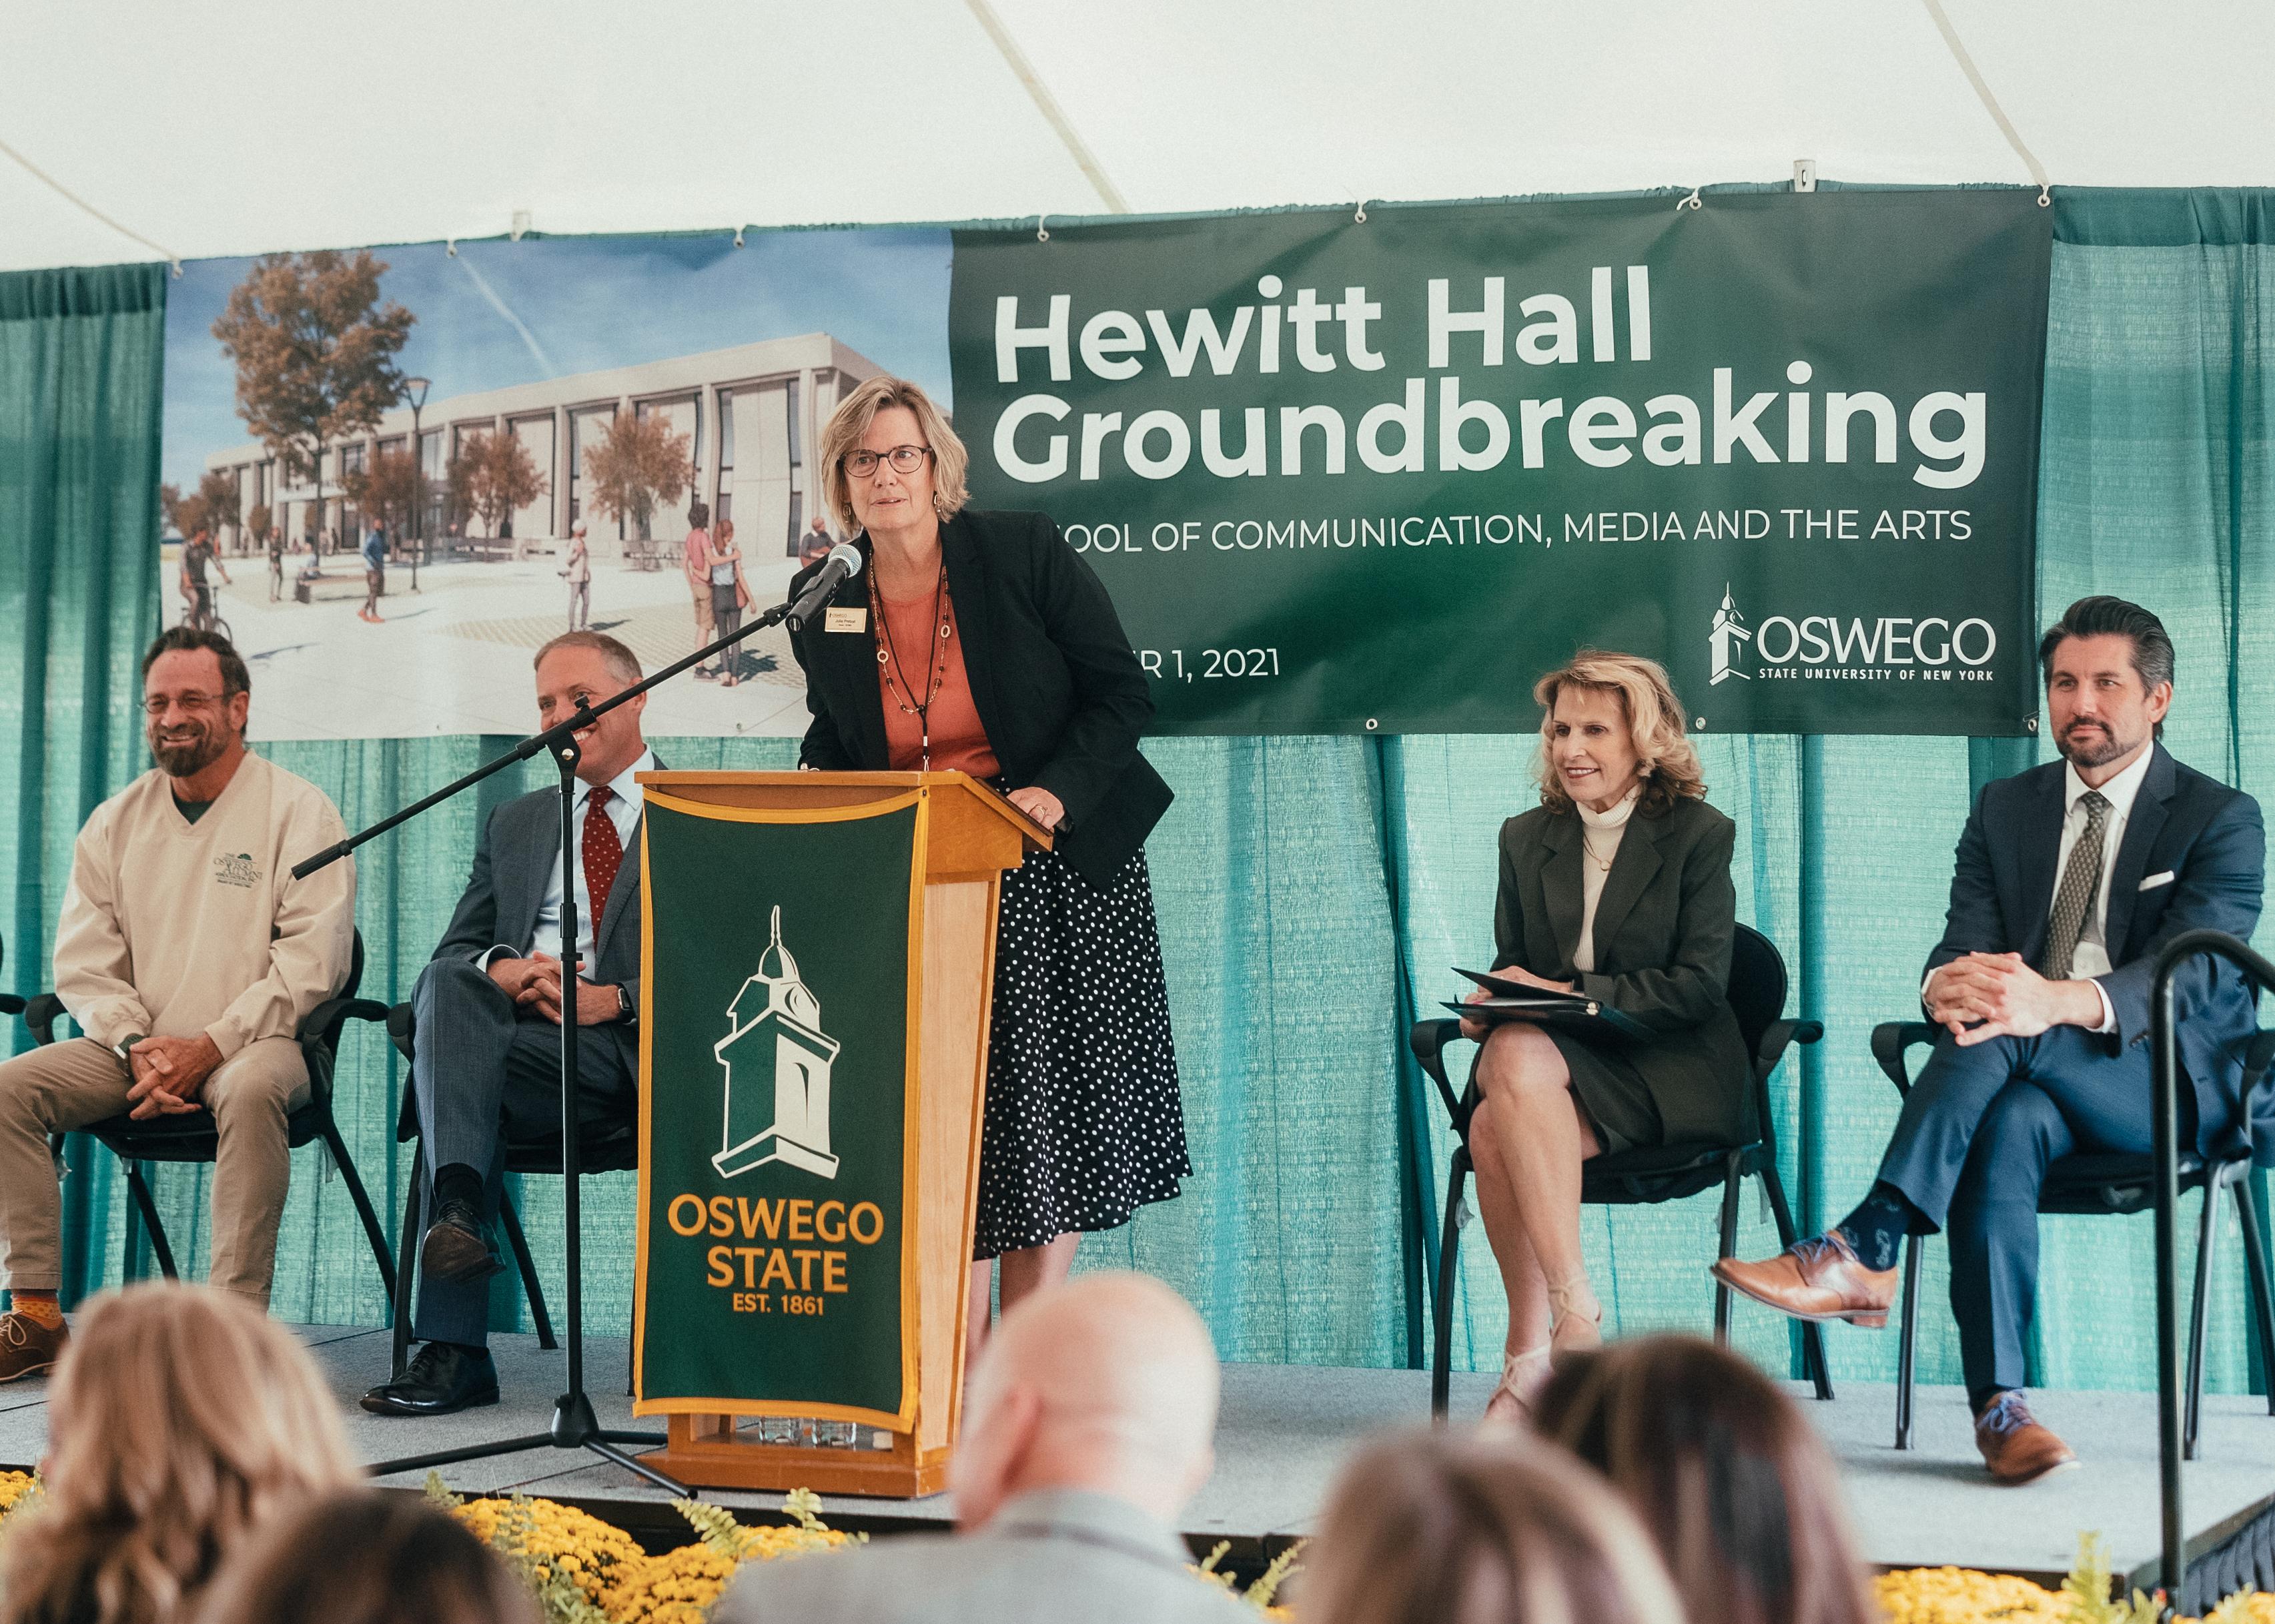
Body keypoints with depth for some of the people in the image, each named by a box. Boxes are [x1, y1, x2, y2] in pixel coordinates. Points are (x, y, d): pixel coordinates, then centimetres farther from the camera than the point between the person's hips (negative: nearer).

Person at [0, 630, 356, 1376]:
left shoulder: (299, 811, -2)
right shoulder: (116, 822, 13)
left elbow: (313, 959, -11)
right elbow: (83, 959, 9)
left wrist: (208, 1048, -18)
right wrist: (138, 1048, -10)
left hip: (252, 1041, -5)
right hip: (136, 1045, 5)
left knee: (250, 1087, -38)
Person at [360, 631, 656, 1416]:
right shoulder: (514, 825, 30)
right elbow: (453, 949, 21)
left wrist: (615, 998, -13)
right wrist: (502, 969, -4)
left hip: (652, 1038, -3)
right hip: (535, 1044, 4)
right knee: (448, 986, -29)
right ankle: (458, 1210, -46)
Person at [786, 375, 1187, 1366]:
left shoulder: (1025, 554, -8)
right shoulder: (824, 603, 1)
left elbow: (1121, 695, -6)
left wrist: (1059, 791, -20)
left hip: (1057, 872, -2)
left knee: (1048, 1110, 1)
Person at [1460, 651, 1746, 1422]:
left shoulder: (1699, 835, 2)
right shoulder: (1526, 838, 17)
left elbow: (1699, 986, -7)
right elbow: (1509, 966, 18)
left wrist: (1568, 996, -16)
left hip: (1667, 1072, -4)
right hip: (1548, 1062, 4)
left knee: (1499, 1130, -33)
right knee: (1513, 1053, -35)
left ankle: (1530, 1352, -29)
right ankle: (1575, 1316, -35)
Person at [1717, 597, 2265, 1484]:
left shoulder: (2221, 820, 0)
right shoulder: (2004, 809, 15)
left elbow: (2191, 972, -17)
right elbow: (1964, 946, 3)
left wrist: (2060, 1001, -39)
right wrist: (1949, 982, -27)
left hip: (2171, 1082, -3)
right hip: (2032, 1081, 3)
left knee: (1999, 1035, -34)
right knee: (2006, 1123, -35)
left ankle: (1863, 1253, -39)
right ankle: (1998, 1403, -42)